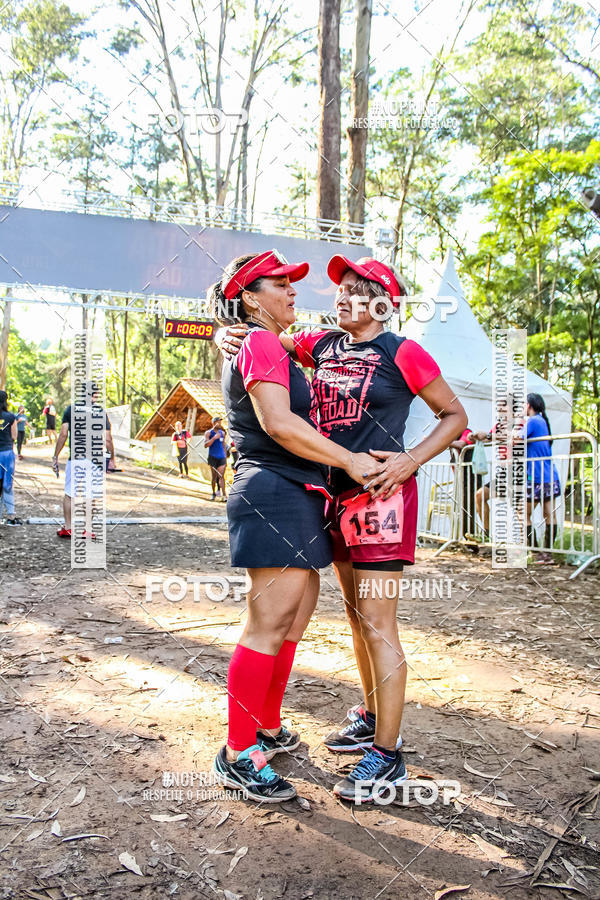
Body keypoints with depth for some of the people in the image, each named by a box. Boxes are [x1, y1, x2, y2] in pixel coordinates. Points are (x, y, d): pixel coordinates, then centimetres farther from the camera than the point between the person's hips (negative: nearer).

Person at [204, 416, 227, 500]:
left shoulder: (222, 433, 12)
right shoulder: (208, 433, 0)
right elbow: (206, 445, -12)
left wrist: (226, 458, 16)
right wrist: (214, 438, -21)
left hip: (221, 458, 2)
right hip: (213, 457, -2)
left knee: (221, 476, -8)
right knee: (214, 476, 6)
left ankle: (224, 495, -16)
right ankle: (214, 493, 20)